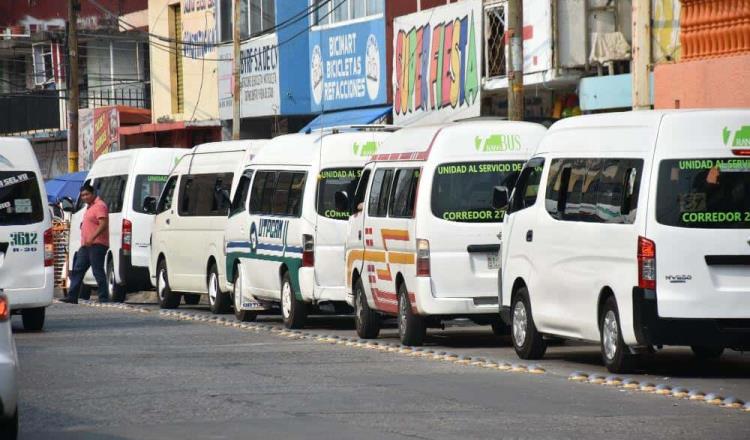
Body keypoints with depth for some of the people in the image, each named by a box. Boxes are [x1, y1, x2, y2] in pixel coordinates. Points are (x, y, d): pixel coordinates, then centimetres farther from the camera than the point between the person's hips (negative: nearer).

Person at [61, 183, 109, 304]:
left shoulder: (99, 206, -12)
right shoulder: (89, 207, 21)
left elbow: (103, 224, -23)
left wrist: (92, 238, -30)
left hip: (96, 244, -11)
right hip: (86, 245, 11)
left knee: (98, 272, -9)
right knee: (77, 270, 7)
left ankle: (103, 298, -6)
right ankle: (72, 297, 7)